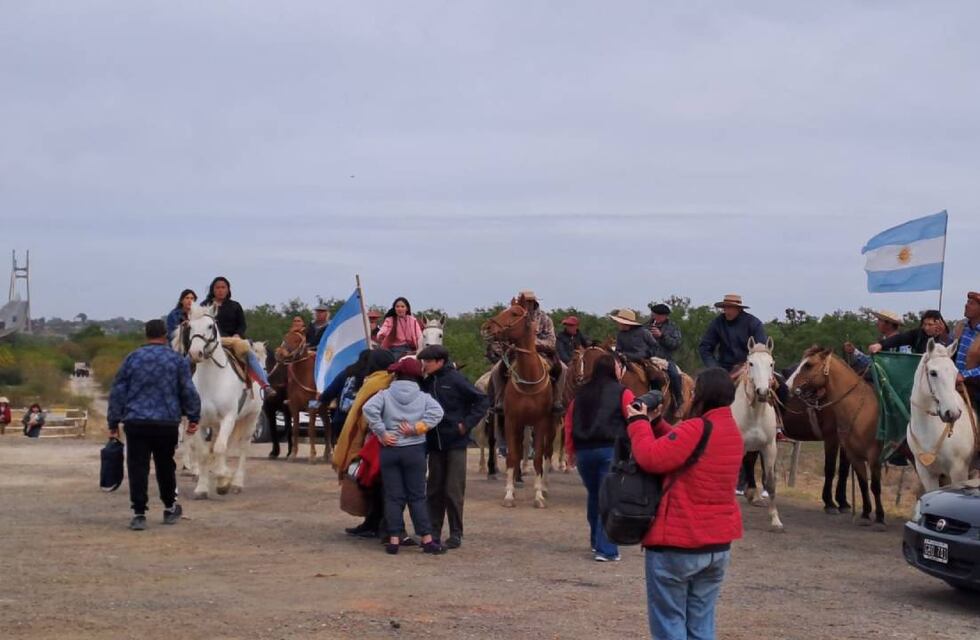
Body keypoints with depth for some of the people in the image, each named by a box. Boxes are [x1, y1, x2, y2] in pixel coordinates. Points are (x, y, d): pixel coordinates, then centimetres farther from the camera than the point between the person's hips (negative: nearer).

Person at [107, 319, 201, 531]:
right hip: (167, 423, 0)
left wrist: (114, 421, 11)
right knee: (165, 466, 14)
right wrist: (193, 418, 13)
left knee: (138, 468, 0)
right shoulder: (177, 360, 2)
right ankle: (170, 508, 27)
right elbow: (188, 392, 3)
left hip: (136, 422, 0)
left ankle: (139, 513, -4)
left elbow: (117, 392, 6)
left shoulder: (132, 358, 4)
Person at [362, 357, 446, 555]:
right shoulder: (423, 397, 2)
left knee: (393, 496, 6)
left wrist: (381, 432, -11)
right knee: (417, 496, 7)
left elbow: (369, 408, -16)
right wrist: (417, 428, -10)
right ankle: (427, 539, 5)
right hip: (415, 450, 0)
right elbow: (437, 412, -14)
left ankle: (394, 539, 3)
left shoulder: (385, 394, 0)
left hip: (389, 450, 0)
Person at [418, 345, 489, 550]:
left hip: (455, 442, -5)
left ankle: (456, 533, 10)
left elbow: (482, 400, -9)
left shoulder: (455, 379, -10)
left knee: (454, 491, 0)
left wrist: (467, 424, -13)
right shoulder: (426, 383, 5)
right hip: (434, 444, 5)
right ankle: (433, 532, 18)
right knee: (434, 490, 10)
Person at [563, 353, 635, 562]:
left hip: (583, 451, 5)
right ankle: (605, 549, -8)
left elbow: (569, 423, 14)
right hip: (611, 450, -5)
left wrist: (570, 451, 22)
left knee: (594, 495, 20)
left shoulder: (581, 394, 13)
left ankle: (596, 541, 30)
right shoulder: (622, 393, -2)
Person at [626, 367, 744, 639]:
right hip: (718, 544, 8)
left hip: (676, 544, -8)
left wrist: (639, 422, -9)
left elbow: (651, 458, -23)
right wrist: (655, 422, 12)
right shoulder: (732, 432, 8)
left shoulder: (696, 429, -20)